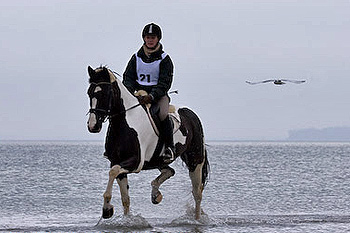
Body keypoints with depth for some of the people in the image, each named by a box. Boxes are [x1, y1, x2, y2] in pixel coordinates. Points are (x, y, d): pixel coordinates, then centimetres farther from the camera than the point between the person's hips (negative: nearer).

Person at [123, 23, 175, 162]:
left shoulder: (164, 59, 0)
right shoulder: (136, 58, 13)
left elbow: (165, 83, -9)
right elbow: (128, 77, 12)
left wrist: (151, 96, -25)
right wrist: (129, 92, -11)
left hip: (159, 95, -4)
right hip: (139, 94, 4)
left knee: (163, 115, -33)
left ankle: (169, 147, -21)